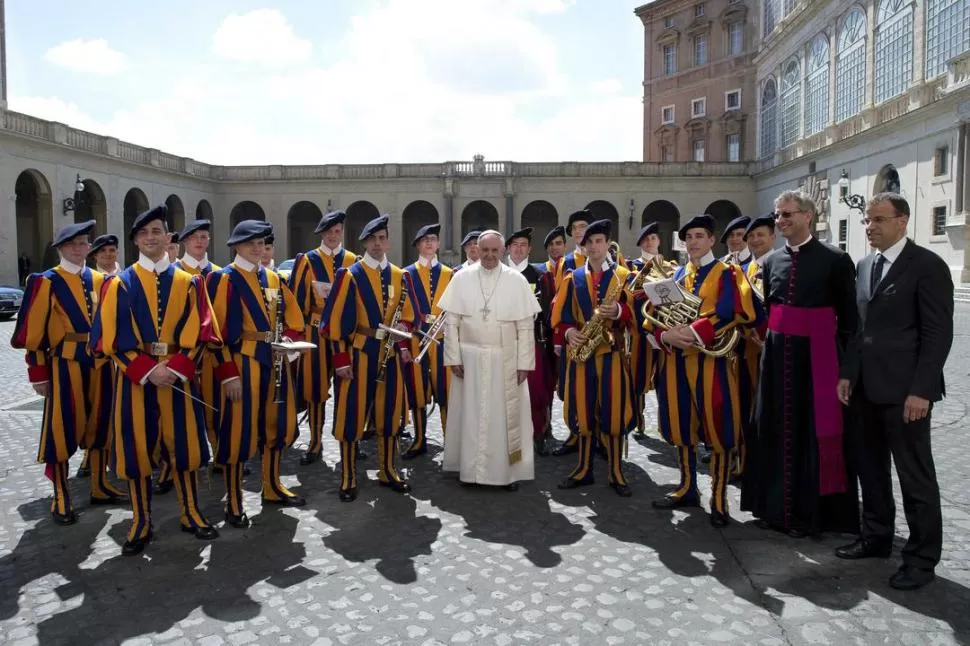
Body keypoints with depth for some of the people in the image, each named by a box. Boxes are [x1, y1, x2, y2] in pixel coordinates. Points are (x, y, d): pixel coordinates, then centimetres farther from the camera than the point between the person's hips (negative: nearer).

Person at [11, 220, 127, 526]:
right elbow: (34, 331, -7)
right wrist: (38, 373, -9)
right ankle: (61, 498, 13)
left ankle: (100, 486, 25)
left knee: (100, 423, 12)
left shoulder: (99, 280, 9)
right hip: (66, 364, -5)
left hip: (99, 362, 5)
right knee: (62, 428, 2)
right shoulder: (46, 282, -5)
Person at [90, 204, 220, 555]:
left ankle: (191, 514, 22)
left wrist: (174, 368, -14)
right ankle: (141, 524, 17)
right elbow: (115, 338, -5)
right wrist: (148, 370, -15)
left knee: (183, 444, 7)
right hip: (135, 377, -1)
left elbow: (199, 332, -2)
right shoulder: (120, 284, 2)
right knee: (137, 447, 4)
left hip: (179, 375, 1)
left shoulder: (189, 282, 5)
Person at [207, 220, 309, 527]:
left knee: (276, 425, 15)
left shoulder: (273, 278, 13)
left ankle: (272, 488, 31)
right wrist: (228, 372, -19)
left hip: (275, 360, 7)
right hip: (243, 362, -7)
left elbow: (294, 318, 16)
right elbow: (217, 330, -13)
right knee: (238, 430, -2)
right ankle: (233, 504, 11)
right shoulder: (223, 278, -6)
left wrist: (290, 341, -5)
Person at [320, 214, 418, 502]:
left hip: (390, 354, 5)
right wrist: (340, 357, -14)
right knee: (352, 414, 0)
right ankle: (348, 479, 12)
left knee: (390, 412, 12)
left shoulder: (401, 276, 8)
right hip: (358, 354, -4)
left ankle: (388, 471, 27)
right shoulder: (349, 275, -6)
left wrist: (403, 337, -2)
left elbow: (408, 314, 17)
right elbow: (336, 319, -10)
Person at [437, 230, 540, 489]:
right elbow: (451, 321, 0)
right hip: (469, 358, 1)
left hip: (505, 360, 0)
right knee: (471, 415, 9)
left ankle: (509, 471, 19)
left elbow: (525, 326, -2)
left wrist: (524, 363, -5)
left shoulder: (517, 280, -3)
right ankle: (470, 468, 22)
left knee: (506, 416, 7)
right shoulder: (461, 278, -1)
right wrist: (454, 357, -5)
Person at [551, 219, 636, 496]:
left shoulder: (624, 276, 6)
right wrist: (569, 333, -12)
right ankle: (584, 469, 19)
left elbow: (634, 314, -1)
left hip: (612, 352, -2)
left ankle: (616, 473, 12)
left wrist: (618, 311, -21)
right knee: (582, 411, 6)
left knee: (614, 412, -1)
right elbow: (559, 317, 7)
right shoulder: (572, 279, 10)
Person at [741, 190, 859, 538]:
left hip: (817, 357, -5)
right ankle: (775, 506, 23)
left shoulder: (835, 260, -4)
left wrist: (846, 362, -7)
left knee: (816, 432, 3)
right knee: (776, 429, 10)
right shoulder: (770, 261, 10)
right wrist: (771, 342, 8)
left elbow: (848, 317, -4)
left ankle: (810, 512, 15)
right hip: (777, 357, 5)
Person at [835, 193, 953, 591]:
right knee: (870, 467, 16)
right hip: (866, 387, 7)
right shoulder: (865, 265, 13)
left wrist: (921, 390, -16)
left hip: (904, 390, -7)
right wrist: (848, 374, 9)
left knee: (915, 476, 4)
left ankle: (922, 558, 17)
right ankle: (877, 536, 32)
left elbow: (938, 333, -12)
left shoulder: (927, 266, -9)